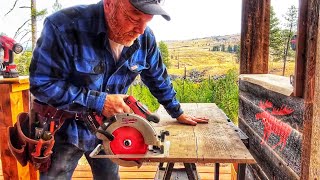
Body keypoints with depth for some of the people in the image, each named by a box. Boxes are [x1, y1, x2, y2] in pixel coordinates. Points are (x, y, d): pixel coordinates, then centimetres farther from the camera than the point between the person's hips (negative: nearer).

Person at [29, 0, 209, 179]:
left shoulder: (145, 38, -12)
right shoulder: (64, 26, -27)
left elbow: (158, 79, 4)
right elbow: (42, 84, -25)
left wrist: (178, 113, 11)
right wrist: (98, 101, -29)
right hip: (65, 129, -3)